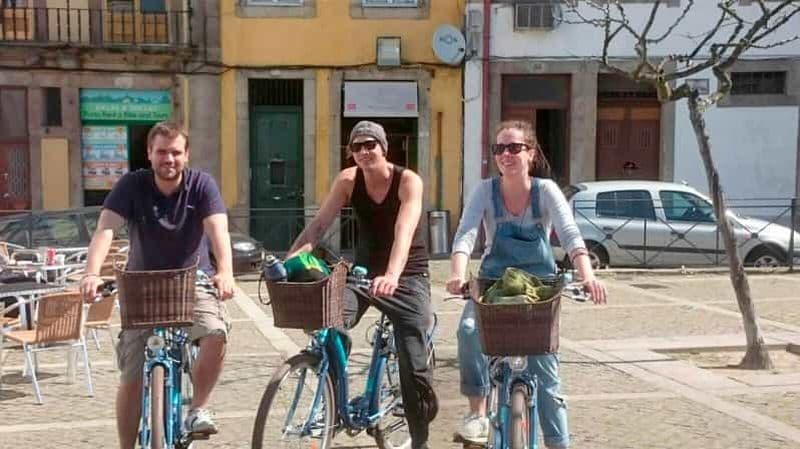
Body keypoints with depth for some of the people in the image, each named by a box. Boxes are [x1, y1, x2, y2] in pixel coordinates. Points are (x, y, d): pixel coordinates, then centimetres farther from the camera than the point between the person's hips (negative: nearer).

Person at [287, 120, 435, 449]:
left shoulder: (408, 181, -17)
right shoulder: (348, 180, -6)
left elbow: (404, 232, -33)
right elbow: (319, 224, -13)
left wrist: (391, 276, -49)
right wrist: (291, 258, -30)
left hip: (407, 276, -3)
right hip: (364, 270, 3)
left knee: (414, 366, -4)